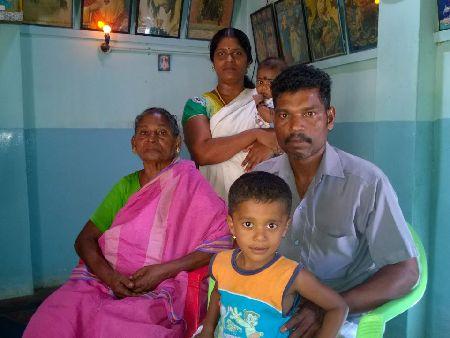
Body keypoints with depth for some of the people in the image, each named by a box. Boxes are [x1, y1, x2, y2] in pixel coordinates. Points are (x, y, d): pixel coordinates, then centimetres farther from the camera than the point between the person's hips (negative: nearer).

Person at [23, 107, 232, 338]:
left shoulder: (188, 181, 1)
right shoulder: (126, 186, 15)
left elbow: (222, 242, -8)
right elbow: (84, 240, 10)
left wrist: (164, 270, -15)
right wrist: (110, 276, -10)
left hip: (158, 293, -4)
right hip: (103, 282, 4)